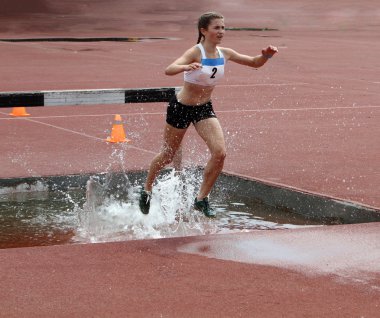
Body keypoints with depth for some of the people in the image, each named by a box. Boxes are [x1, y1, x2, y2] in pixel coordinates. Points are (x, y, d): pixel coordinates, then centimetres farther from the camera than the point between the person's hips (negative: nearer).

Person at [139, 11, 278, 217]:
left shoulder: (224, 54, -5)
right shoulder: (196, 52, -23)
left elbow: (254, 63, 6)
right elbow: (169, 70, -38)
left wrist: (266, 55, -16)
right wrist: (187, 67, -59)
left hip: (204, 108, 5)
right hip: (181, 107, -5)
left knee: (220, 153, -16)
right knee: (167, 156, 12)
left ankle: (201, 199, -2)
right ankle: (146, 191, 38)